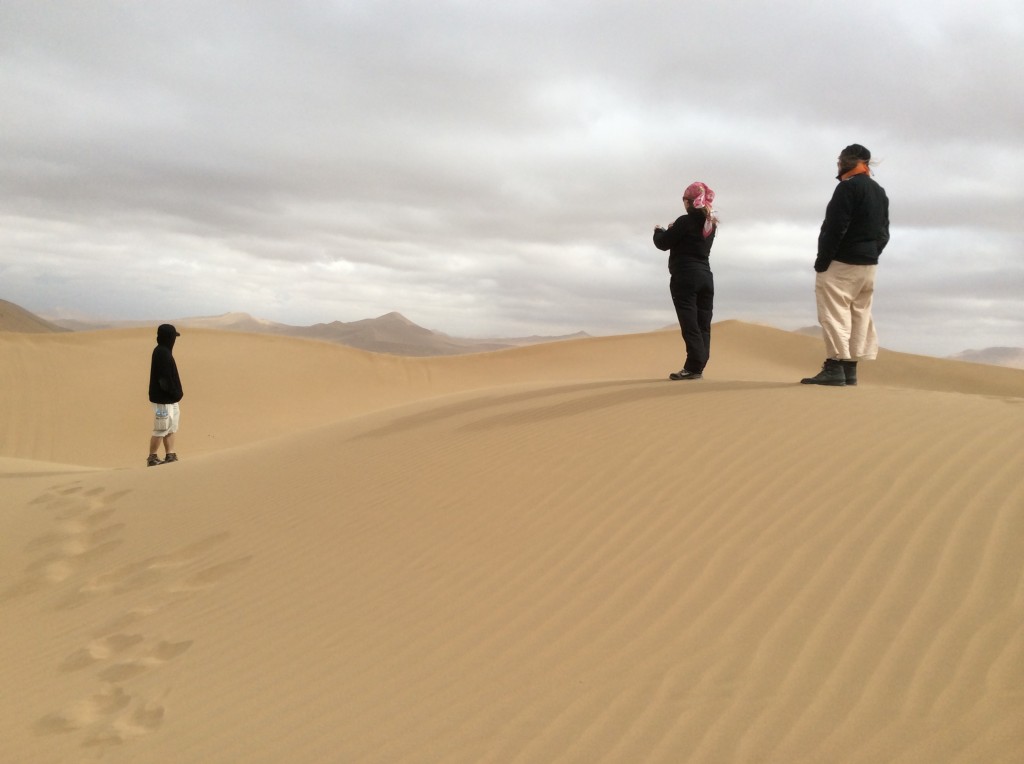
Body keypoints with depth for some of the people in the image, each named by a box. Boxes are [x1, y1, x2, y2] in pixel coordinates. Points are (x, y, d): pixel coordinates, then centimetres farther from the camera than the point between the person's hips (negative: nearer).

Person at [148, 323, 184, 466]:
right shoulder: (162, 353, -18)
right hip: (163, 399, -10)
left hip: (170, 398, 10)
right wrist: (176, 393, -15)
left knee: (172, 428, 14)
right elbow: (164, 379, -22)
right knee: (161, 430, -3)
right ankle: (152, 458, 6)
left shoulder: (164, 352, 13)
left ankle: (170, 455, 20)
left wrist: (177, 393, 8)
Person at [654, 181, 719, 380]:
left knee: (690, 324, -9)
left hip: (685, 277, -7)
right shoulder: (710, 223, 11)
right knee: (703, 324, 6)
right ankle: (699, 366, 6)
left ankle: (693, 367, -13)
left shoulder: (686, 221, -12)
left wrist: (658, 231, 14)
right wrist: (674, 230, 21)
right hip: (705, 276, 7)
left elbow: (663, 243, -5)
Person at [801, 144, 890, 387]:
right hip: (869, 263, 9)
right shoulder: (880, 192, 18)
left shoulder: (848, 187, -11)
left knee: (833, 313, -10)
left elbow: (835, 228, -18)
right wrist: (870, 255, 14)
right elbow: (883, 233, 16)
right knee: (860, 314, 8)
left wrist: (822, 261, -15)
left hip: (842, 262, -9)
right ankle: (850, 368, 9)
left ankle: (835, 368, -17)